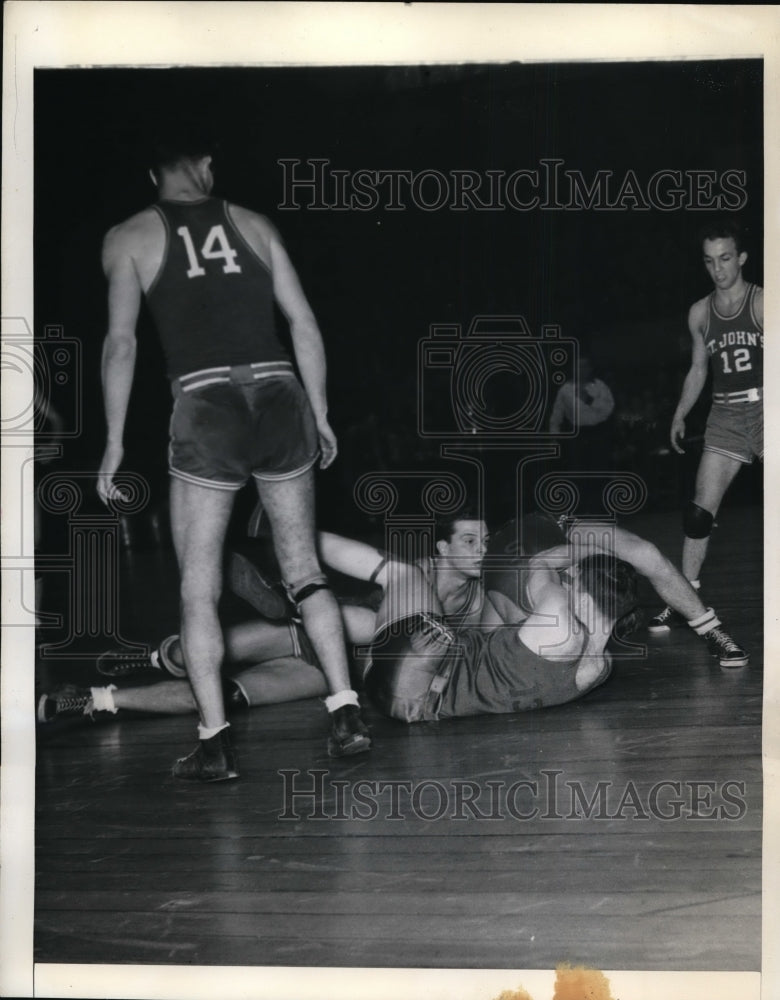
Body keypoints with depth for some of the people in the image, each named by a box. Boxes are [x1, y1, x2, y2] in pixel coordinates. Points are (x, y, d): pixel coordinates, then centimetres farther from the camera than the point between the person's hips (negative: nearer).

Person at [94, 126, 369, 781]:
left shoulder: (130, 238, 10)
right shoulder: (253, 224, 16)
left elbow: (122, 342, 0)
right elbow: (305, 323, 12)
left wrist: (115, 443, 2)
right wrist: (320, 415, 18)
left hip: (206, 405, -2)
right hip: (279, 395, 3)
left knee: (200, 589, 6)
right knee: (305, 570, 12)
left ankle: (215, 743, 3)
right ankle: (347, 713, 5)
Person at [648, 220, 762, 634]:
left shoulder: (762, 303, -5)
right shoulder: (699, 313, 10)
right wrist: (680, 415, 10)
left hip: (761, 410, -4)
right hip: (724, 417, 4)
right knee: (699, 512, -2)